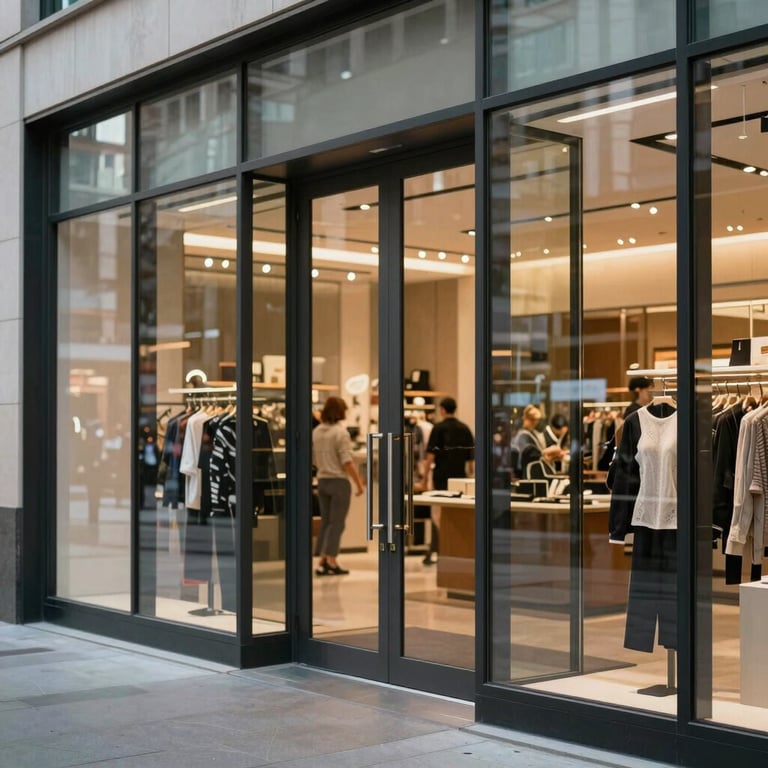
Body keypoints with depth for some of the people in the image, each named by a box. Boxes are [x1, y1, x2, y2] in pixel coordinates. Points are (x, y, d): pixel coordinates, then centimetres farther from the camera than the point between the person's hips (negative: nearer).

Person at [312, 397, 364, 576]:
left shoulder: (316, 432, 6)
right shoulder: (340, 432, -14)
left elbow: (313, 460, 11)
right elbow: (347, 462, -18)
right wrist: (359, 482, -11)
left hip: (322, 480, 6)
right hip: (339, 481, -6)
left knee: (325, 521, 13)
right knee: (337, 523, 0)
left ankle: (322, 561, 12)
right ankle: (331, 562, 1)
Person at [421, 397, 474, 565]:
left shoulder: (439, 428, -7)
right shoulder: (465, 429, 7)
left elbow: (431, 454, -11)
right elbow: (471, 456, 9)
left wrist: (425, 477, -7)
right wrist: (470, 474, 19)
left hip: (441, 477, -4)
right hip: (460, 477, 4)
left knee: (438, 514, 2)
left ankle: (435, 551, -3)